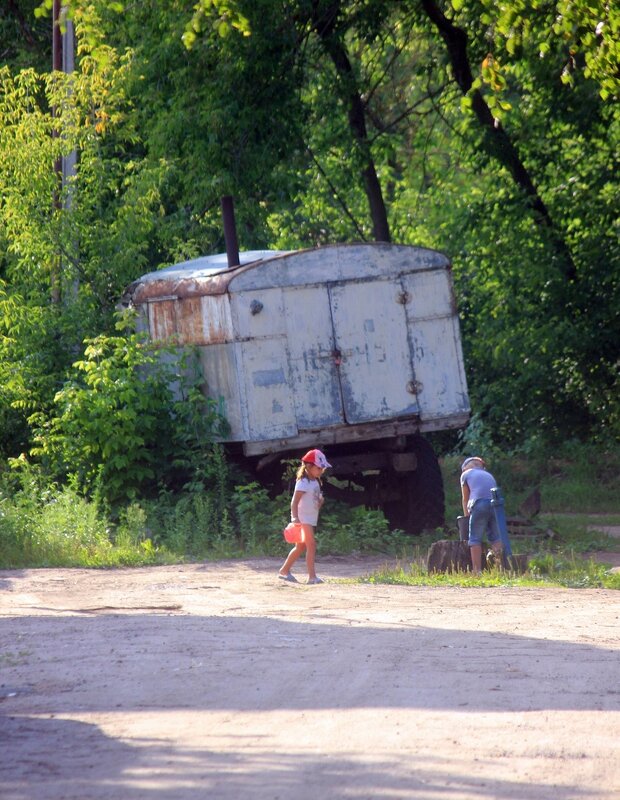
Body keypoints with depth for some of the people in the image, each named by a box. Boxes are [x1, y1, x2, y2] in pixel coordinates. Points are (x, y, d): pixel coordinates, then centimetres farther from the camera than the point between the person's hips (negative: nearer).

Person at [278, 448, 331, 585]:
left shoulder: (315, 482, 14)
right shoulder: (303, 482, -15)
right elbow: (295, 501, -23)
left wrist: (320, 501, 6)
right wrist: (295, 517, -31)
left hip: (311, 519, 10)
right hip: (303, 518, -10)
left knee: (301, 547, 17)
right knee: (311, 545, -15)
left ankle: (284, 571, 28)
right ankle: (312, 576, -19)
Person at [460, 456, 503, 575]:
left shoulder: (466, 474, 19)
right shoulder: (488, 475, 31)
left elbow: (465, 499, 23)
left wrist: (466, 516, 34)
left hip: (480, 504, -4)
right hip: (495, 505, 4)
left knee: (475, 539, -2)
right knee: (495, 537, 10)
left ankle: (477, 571, -10)